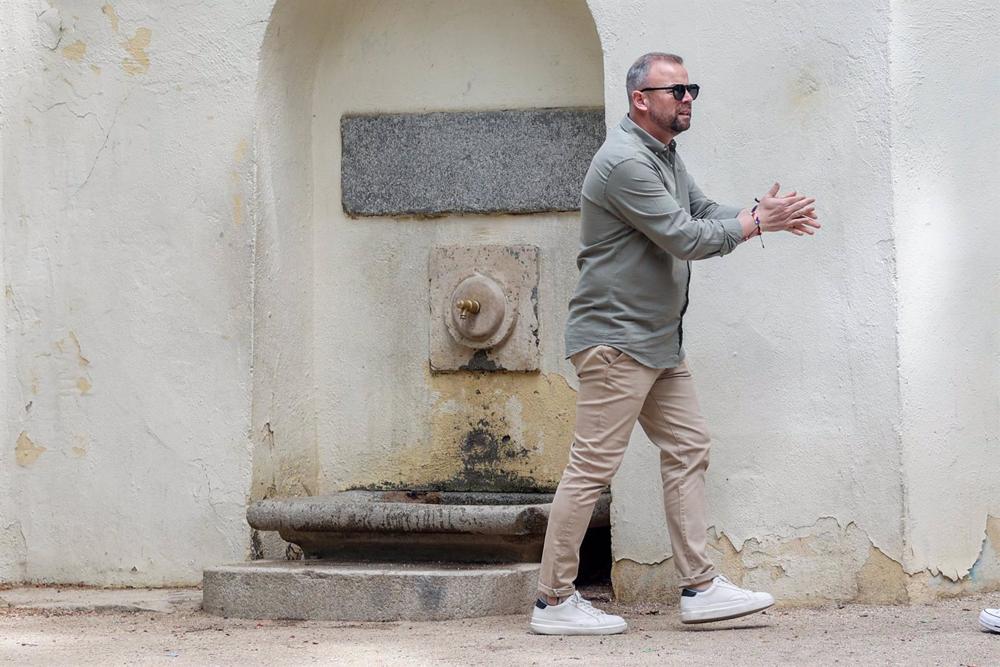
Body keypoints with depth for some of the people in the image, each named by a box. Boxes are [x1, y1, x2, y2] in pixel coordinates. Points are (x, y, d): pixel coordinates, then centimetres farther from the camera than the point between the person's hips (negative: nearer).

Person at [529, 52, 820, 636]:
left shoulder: (666, 155, 15)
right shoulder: (626, 162, -19)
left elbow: (703, 212, 16)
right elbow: (684, 238, -20)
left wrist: (764, 215, -1)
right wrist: (756, 223, -11)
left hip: (659, 342, 11)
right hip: (616, 340, -11)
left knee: (688, 449, 8)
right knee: (593, 467, -7)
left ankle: (700, 588, 11)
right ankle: (554, 602, -1)